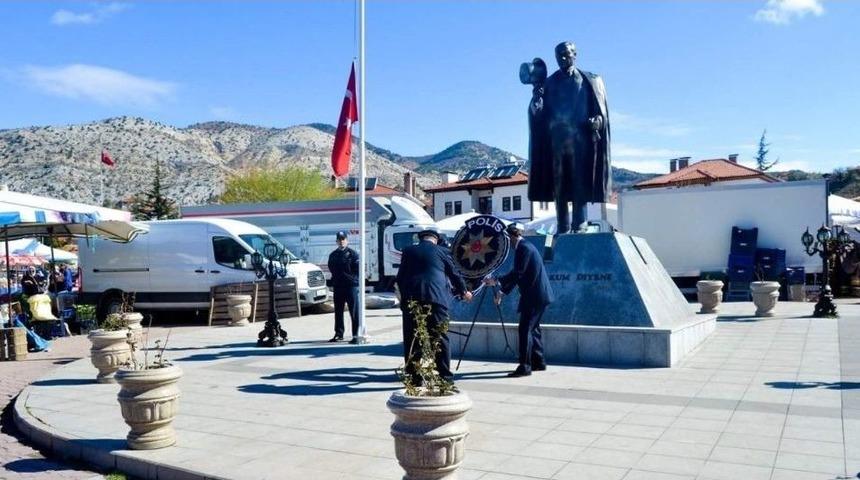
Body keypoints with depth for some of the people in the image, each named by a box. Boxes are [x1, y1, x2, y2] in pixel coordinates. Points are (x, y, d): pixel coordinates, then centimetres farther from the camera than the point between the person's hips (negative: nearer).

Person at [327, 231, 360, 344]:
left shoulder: (353, 254, -3)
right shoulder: (333, 255, 13)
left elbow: (358, 269, -7)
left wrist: (352, 278, -13)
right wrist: (332, 283, 15)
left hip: (351, 286, -6)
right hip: (338, 287, 6)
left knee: (354, 312, -5)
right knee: (338, 312, 12)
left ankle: (355, 335, -2)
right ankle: (339, 334, 22)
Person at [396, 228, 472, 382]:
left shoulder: (408, 251, 14)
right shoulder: (440, 251, 13)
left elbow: (400, 277, 13)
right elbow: (454, 274, 22)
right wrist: (463, 292, 38)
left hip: (411, 299, 1)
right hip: (436, 298, -1)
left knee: (411, 339, 6)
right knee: (440, 338, 5)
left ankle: (413, 376, 7)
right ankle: (445, 375, 5)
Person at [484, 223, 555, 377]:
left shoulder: (523, 248, -14)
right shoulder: (524, 247, 18)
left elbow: (517, 273, -20)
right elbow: (517, 274, 22)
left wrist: (497, 281, -16)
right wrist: (503, 291, 20)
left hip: (534, 296, -11)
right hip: (538, 295, 11)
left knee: (525, 329, -10)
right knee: (533, 328, 17)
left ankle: (525, 366, -10)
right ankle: (539, 362, 24)